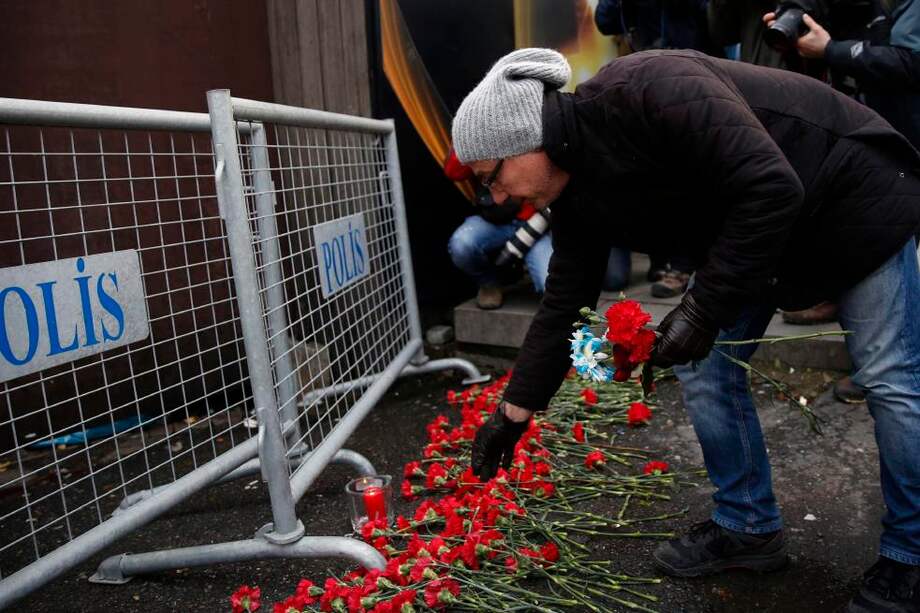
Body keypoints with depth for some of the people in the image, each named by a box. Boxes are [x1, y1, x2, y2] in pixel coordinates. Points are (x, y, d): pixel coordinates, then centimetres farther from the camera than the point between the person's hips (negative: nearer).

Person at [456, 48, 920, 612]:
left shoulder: (648, 91, -34)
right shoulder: (577, 193, -9)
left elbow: (771, 189, -35)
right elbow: (563, 306, -2)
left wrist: (703, 310, -31)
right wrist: (513, 414, 2)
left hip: (852, 194, -7)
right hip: (747, 230, 7)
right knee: (703, 366, 2)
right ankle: (748, 526, 18)